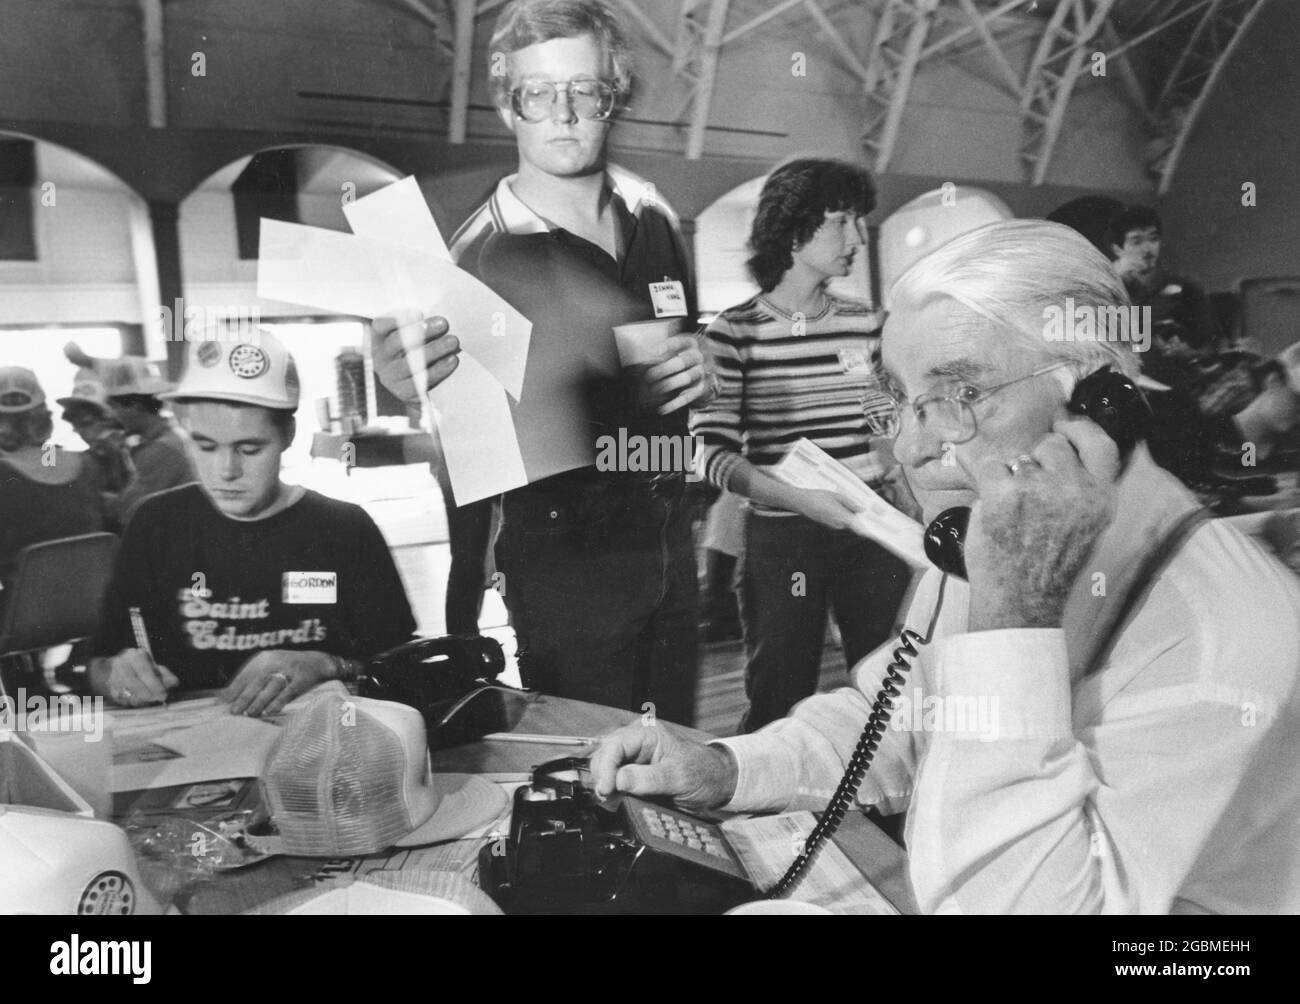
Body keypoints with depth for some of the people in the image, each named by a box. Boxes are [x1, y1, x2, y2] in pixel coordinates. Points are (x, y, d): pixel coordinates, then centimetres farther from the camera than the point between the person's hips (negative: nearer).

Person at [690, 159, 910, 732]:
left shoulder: (866, 325, 6)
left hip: (872, 532, 4)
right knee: (781, 701, 7)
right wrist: (799, 498, -22)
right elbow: (713, 452, -11)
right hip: (781, 538, -3)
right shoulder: (734, 331, -6)